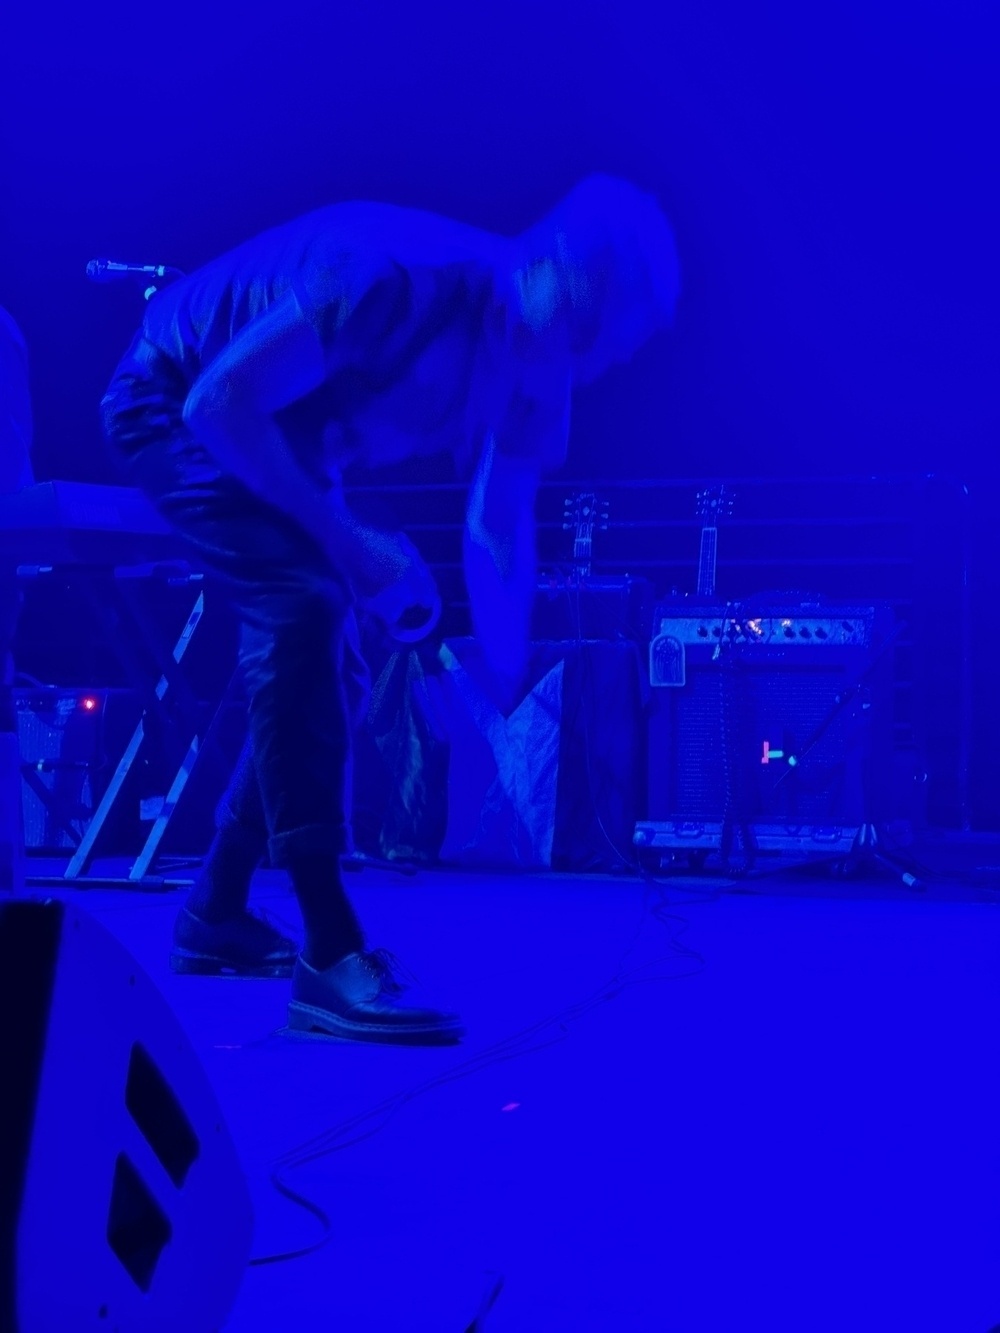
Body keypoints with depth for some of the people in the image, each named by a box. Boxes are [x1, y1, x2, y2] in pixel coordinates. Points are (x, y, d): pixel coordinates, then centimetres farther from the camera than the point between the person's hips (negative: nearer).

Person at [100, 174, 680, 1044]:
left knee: (315, 645, 8)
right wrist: (345, 539, -27)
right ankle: (331, 959, -28)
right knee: (304, 607, -26)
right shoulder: (400, 276, -35)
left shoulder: (536, 372, -11)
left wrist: (511, 696, -13)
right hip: (176, 407, -9)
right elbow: (220, 402, -32)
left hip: (280, 445, 9)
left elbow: (501, 537, -3)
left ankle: (217, 914, 24)